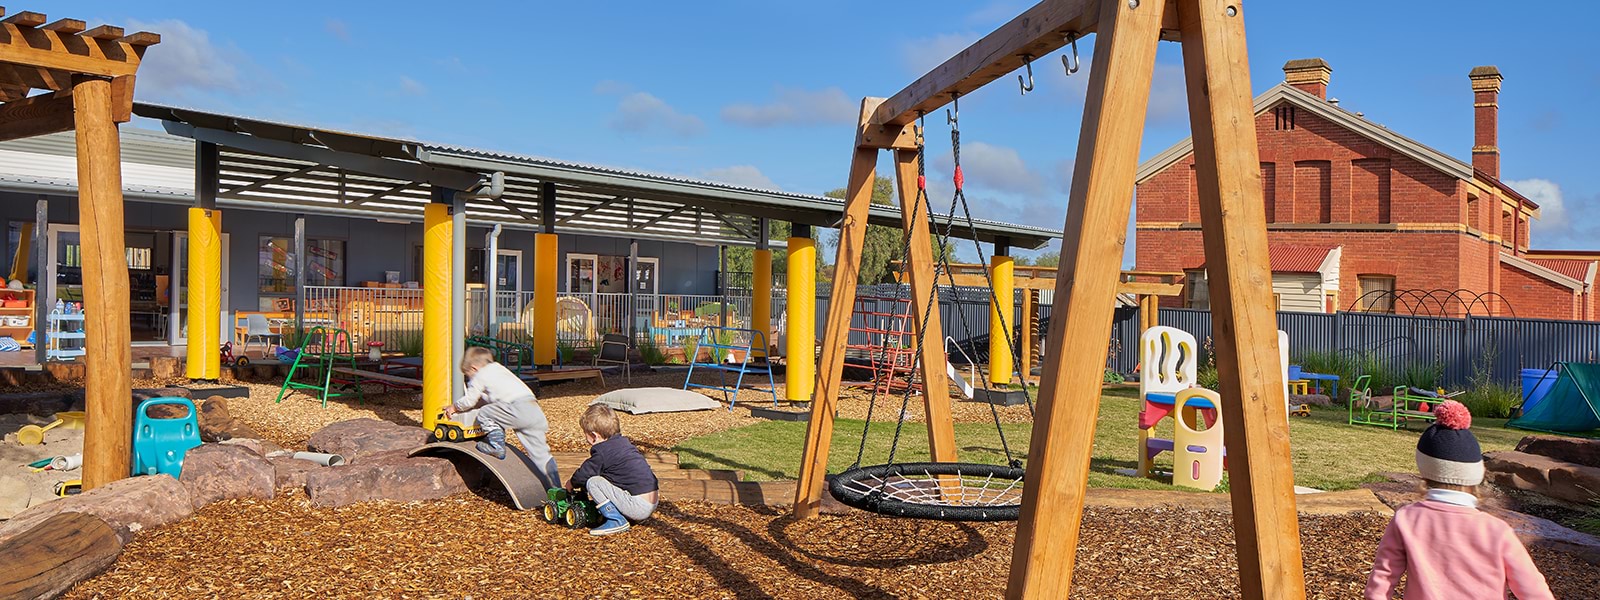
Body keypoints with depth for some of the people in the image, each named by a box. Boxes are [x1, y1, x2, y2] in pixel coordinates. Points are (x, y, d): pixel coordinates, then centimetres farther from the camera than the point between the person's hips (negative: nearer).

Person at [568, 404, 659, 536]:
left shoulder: (602, 452, -10)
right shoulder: (625, 442, 16)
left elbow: (584, 475, -2)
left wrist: (571, 483, 20)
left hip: (638, 508, -10)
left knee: (592, 482, -9)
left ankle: (616, 520, -10)